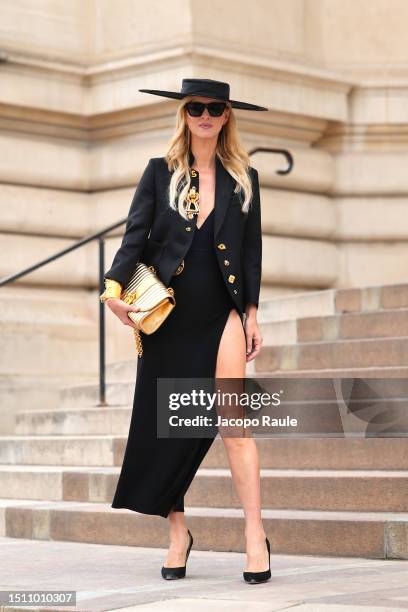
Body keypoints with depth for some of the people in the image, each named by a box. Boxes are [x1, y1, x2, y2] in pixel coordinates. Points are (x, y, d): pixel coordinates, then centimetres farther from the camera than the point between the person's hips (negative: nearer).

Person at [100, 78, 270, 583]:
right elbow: (135, 235, -2)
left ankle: (255, 536, -9)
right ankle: (177, 533, 15)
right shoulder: (160, 172, 6)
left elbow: (251, 250, 8)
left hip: (222, 315, -1)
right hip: (168, 316, 1)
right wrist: (114, 286, -16)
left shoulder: (243, 178, 8)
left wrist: (251, 312, 2)